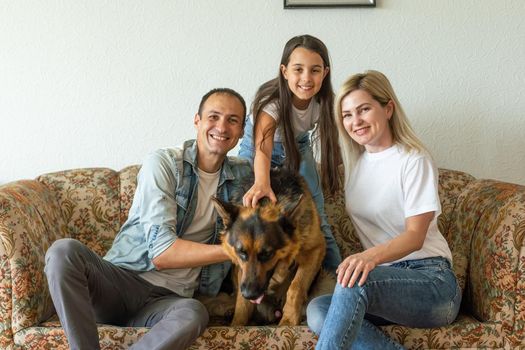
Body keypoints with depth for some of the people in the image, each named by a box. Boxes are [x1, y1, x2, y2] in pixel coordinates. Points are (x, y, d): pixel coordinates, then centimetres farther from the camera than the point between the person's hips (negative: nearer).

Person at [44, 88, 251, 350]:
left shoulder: (242, 174, 12)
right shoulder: (163, 163, -4)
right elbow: (160, 252, -12)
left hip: (169, 298, 2)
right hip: (120, 279, -2)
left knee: (193, 313, -37)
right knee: (64, 250, -33)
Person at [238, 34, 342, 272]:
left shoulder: (323, 101, -25)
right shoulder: (272, 101, -38)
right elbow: (263, 147, -54)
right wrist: (261, 183, -71)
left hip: (298, 145, 3)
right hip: (259, 145, -3)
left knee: (315, 216, 0)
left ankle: (337, 275, 11)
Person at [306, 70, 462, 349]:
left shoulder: (414, 160, -6)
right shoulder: (352, 160, 14)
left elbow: (415, 236, -15)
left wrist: (371, 256, -34)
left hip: (431, 280, -6)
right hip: (385, 278, 6)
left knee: (356, 282, -36)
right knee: (317, 312, -23)